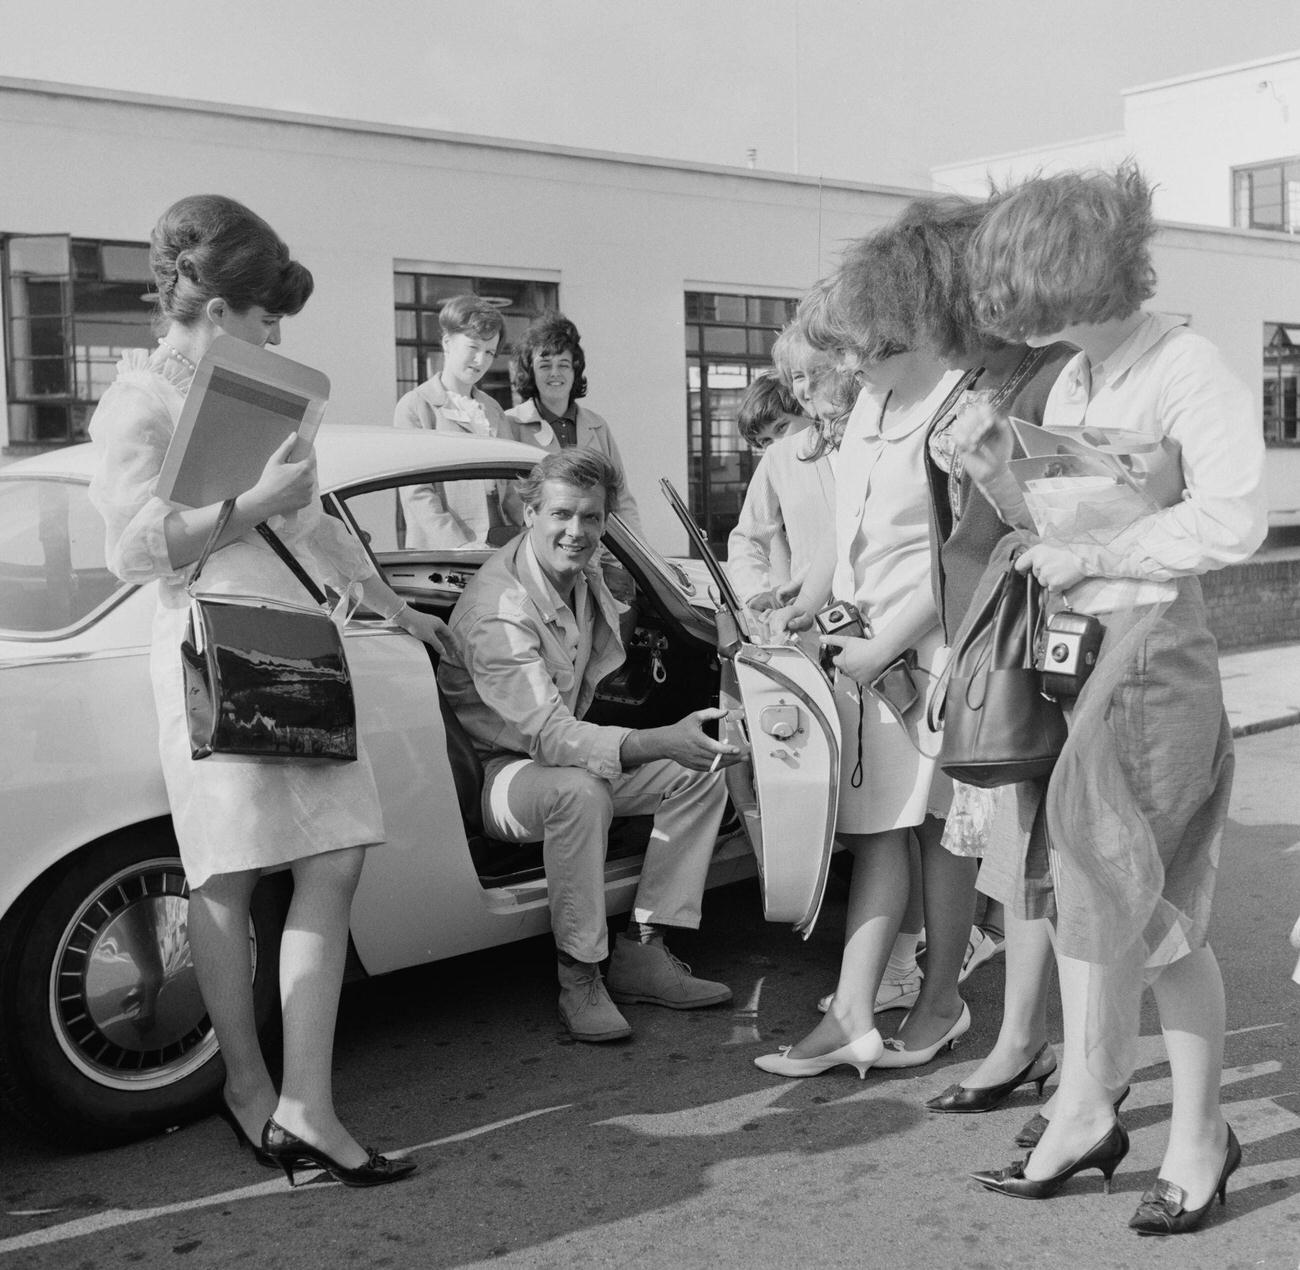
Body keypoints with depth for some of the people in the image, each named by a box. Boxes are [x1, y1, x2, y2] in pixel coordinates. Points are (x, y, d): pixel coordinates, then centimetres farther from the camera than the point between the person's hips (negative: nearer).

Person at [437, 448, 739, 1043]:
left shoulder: (584, 577, 1)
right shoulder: (499, 609, -29)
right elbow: (548, 735, -38)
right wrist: (661, 742, -49)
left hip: (567, 746, 9)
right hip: (494, 775, -9)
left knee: (702, 773, -3)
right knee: (580, 790, -40)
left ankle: (640, 951, -4)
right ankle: (578, 979, -25)